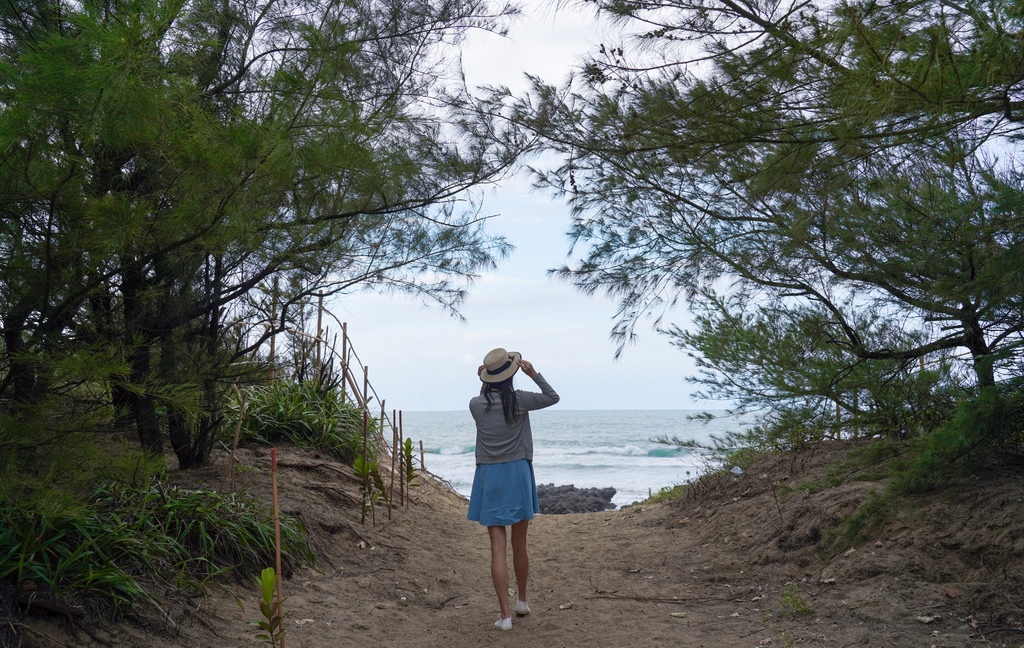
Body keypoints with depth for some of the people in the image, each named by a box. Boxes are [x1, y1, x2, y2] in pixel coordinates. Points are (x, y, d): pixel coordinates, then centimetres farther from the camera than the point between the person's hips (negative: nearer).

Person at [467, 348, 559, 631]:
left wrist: (484, 383, 11)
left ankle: (505, 615, -4)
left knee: (498, 548, 0)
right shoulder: (518, 400, -9)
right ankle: (522, 601, 33)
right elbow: (553, 397, 6)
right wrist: (534, 374, 3)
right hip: (517, 473, 0)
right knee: (519, 546, 15)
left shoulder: (476, 405, -5)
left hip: (489, 478, 0)